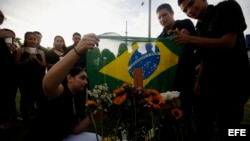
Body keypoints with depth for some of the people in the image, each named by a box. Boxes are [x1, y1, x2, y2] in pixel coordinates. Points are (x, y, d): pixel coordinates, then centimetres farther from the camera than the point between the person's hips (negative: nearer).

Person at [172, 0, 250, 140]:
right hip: (209, 84, 7)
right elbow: (205, 58, 12)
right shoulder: (199, 28, 10)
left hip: (233, 83, -6)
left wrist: (190, 39, -21)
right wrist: (198, 81, 4)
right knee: (203, 126, 16)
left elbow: (228, 42, -20)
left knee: (227, 129, 2)